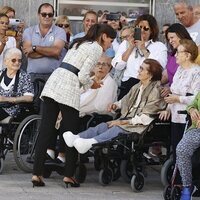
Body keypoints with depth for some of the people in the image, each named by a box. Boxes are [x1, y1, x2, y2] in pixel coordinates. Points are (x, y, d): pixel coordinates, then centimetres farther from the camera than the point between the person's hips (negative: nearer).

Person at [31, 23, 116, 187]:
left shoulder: (80, 43, 26)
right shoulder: (97, 48, 0)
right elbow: (83, 76, -8)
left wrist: (88, 81, 25)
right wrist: (92, 85, 10)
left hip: (53, 83, 7)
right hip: (68, 89, -7)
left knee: (46, 130, 2)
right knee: (71, 132, 3)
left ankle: (37, 173, -1)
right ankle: (69, 175, 6)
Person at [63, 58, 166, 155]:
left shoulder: (155, 90, -9)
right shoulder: (138, 87, 17)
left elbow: (146, 117, -15)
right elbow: (126, 100, 31)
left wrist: (125, 122, -17)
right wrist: (117, 104, 7)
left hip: (140, 125, -7)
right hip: (126, 120, 7)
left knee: (117, 129, -33)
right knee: (103, 126, -18)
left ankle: (91, 142, -54)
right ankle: (77, 138, -37)